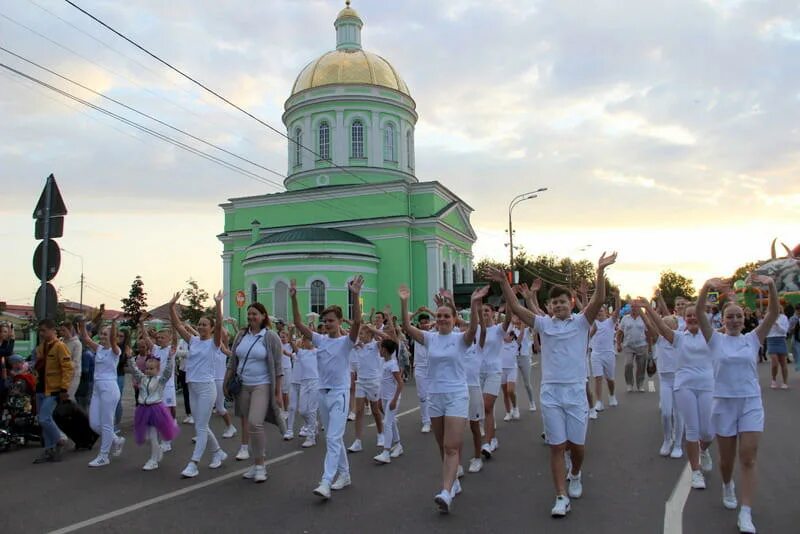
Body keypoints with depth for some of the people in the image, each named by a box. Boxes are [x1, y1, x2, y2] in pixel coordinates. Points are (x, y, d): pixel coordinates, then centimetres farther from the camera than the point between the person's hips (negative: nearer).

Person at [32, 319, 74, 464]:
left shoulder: (59, 346, -14)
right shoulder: (41, 347, 11)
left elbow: (68, 368, -18)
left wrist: (64, 388, -21)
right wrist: (37, 382, 17)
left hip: (53, 390, -8)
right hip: (41, 389, 8)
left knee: (44, 419, -14)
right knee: (45, 420, 11)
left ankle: (59, 443, 7)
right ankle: (49, 451, 19)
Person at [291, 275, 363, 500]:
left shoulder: (346, 341, -8)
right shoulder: (319, 340, 6)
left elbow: (357, 322, -26)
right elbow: (298, 324, -1)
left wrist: (355, 295, -36)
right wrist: (294, 298, -11)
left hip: (340, 393, -6)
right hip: (322, 393, 6)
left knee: (333, 438, -12)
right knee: (334, 437, 15)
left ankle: (326, 482, -15)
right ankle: (344, 474, 28)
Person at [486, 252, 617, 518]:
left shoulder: (581, 322, 0)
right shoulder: (544, 324, 3)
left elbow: (599, 300, -16)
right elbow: (515, 307, -3)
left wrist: (600, 271, -28)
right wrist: (504, 282, -14)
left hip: (576, 392, -1)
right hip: (550, 393, 1)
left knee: (577, 444, 10)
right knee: (557, 446, 2)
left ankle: (575, 475, 42)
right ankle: (561, 497, 8)